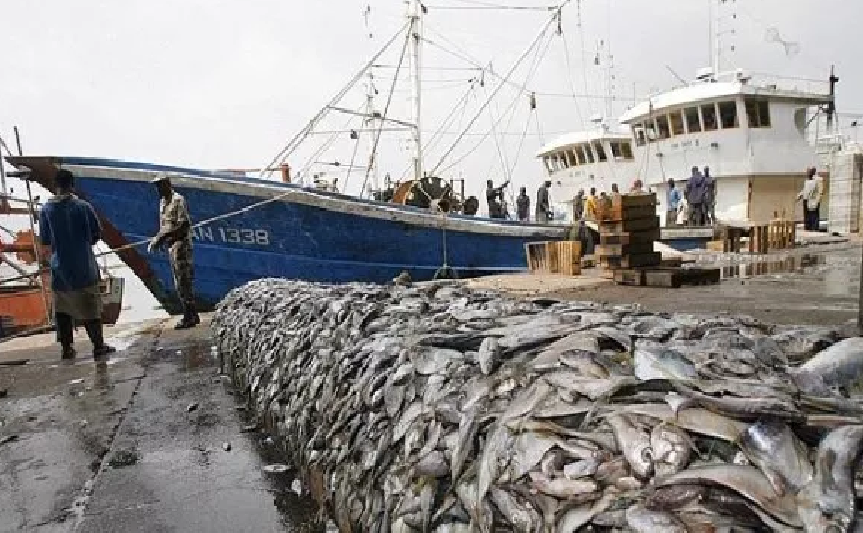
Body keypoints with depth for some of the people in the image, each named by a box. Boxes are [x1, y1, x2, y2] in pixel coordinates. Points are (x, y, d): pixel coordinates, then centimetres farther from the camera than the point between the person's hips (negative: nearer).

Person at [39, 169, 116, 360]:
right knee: (90, 306, 4)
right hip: (84, 267, -2)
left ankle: (66, 348, 17)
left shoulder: (46, 210, -3)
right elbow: (97, 233, -2)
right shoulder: (83, 206, -8)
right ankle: (98, 346, 6)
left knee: (62, 308, 14)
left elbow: (44, 240, 4)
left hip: (60, 269, 2)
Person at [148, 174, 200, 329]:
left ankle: (189, 317, -4)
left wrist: (162, 238, -22)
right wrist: (156, 240, 7)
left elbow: (184, 225, -19)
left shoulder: (178, 200, -11)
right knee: (179, 282, 11)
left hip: (181, 244, -9)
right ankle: (192, 315, 17)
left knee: (183, 281, -9)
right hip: (171, 245, 9)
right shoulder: (162, 202, 16)